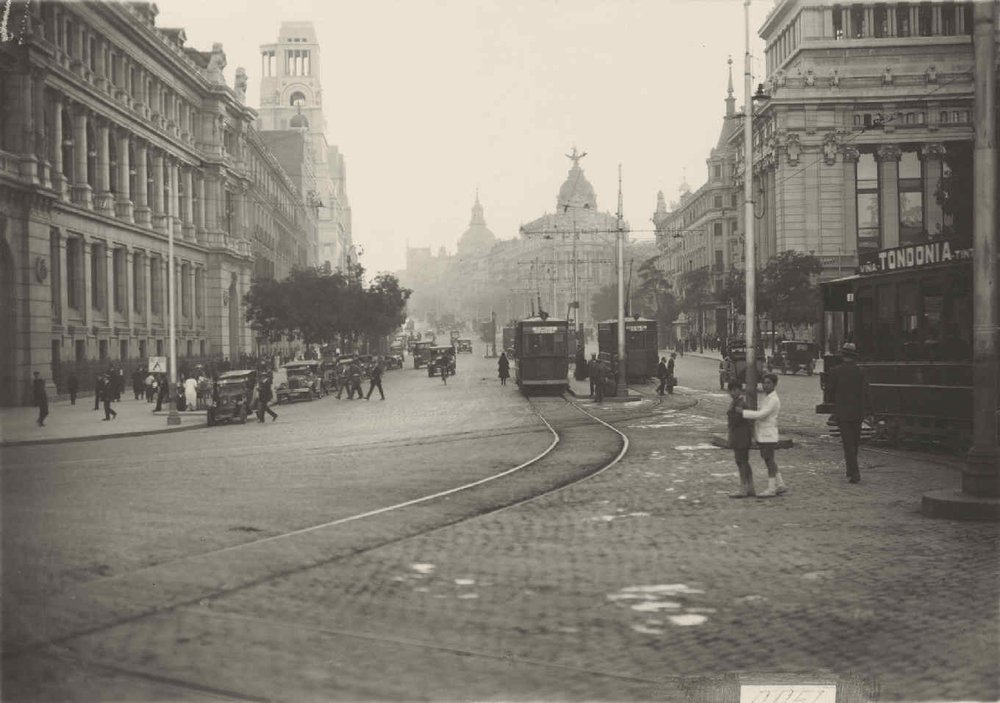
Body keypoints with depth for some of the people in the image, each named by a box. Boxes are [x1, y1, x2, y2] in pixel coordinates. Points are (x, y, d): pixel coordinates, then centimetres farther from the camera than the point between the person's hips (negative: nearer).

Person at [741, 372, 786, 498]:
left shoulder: (773, 400, -17)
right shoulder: (766, 397, 12)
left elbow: (761, 415, -23)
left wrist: (743, 412, -20)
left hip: (768, 435, -10)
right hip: (762, 435, 10)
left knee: (769, 461, -2)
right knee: (768, 460, 15)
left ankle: (771, 489, 5)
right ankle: (780, 485, 23)